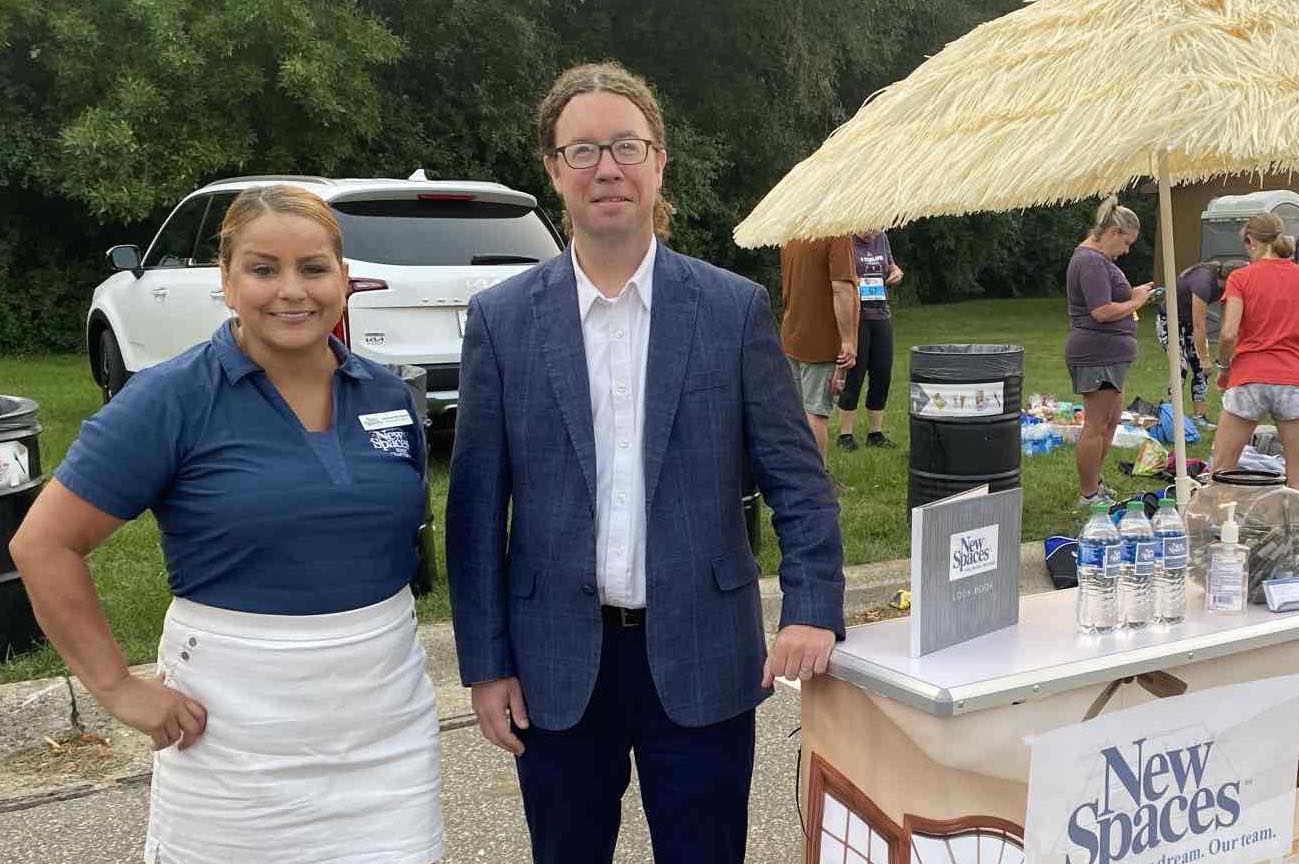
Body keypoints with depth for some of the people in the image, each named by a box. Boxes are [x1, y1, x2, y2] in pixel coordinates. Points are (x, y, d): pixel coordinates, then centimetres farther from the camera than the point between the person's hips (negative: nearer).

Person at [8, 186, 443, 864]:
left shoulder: (388, 396, 4)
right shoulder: (172, 400, -10)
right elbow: (44, 545, -9)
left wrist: (386, 623, 9)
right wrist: (117, 687, -9)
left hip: (389, 717, 4)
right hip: (237, 729, -3)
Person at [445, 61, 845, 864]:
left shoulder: (736, 308, -2)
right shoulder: (501, 319, -1)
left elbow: (796, 475, -1)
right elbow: (477, 505, 0)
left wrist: (813, 607, -13)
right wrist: (485, 662, -1)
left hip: (702, 659, 0)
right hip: (557, 663, 1)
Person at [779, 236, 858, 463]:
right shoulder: (838, 236, -16)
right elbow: (841, 289, -22)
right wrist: (848, 342, -21)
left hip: (790, 339, 7)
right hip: (823, 342, -7)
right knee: (816, 412, -3)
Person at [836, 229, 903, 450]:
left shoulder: (882, 238, 12)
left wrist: (896, 272, 4)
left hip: (881, 314, 6)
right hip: (854, 316, -6)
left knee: (882, 374, 6)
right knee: (854, 375, -3)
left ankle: (875, 433, 17)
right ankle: (845, 434, 7)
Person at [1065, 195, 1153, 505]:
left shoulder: (1095, 257, 18)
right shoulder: (1091, 261, -17)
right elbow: (1102, 311, -24)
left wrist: (1133, 294, 10)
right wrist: (1136, 302, -10)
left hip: (1107, 354, 11)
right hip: (1096, 354, -11)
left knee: (1112, 419, 18)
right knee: (1096, 425, -4)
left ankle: (1093, 484, 28)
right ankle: (1089, 495, 3)